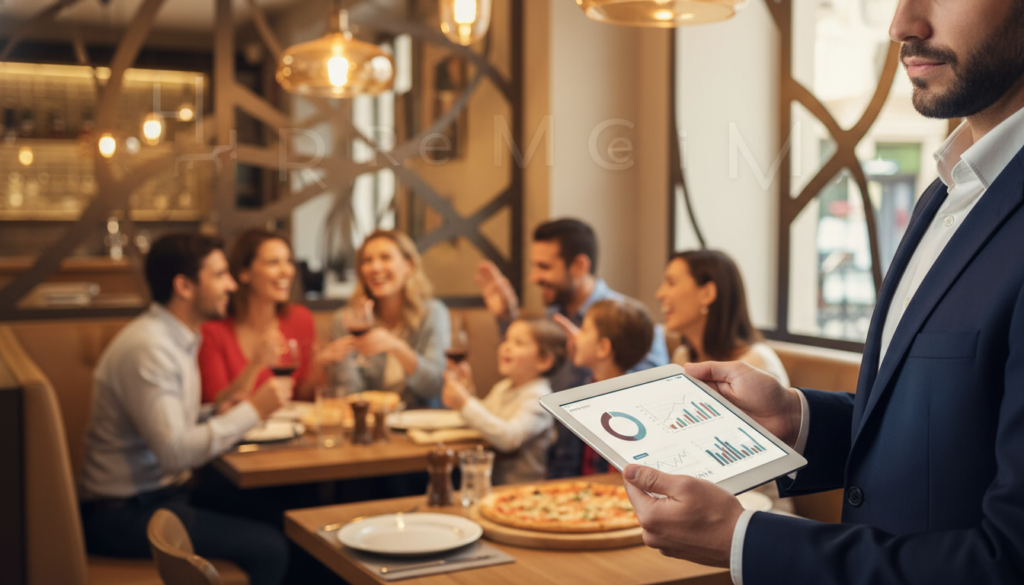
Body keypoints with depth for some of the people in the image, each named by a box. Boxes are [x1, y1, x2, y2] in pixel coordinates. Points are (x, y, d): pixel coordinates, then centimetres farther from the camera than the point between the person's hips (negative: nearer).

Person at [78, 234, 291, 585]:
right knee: (267, 548, -18)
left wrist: (214, 413, 1)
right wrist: (252, 411, -19)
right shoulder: (146, 347, -20)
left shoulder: (178, 338, 11)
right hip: (123, 514, -10)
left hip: (161, 492, 10)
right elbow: (175, 452, -25)